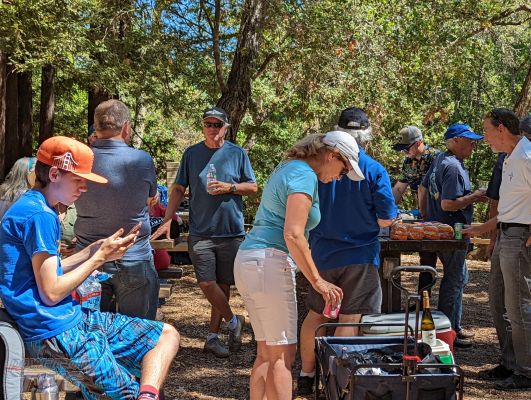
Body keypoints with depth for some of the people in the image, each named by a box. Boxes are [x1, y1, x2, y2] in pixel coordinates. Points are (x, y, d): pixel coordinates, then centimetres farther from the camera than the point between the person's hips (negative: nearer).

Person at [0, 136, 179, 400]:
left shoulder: (29, 208, 15)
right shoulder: (39, 215, -17)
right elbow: (51, 293, -18)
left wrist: (95, 249, 8)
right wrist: (100, 257, -8)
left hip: (72, 318, 10)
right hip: (56, 333, -10)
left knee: (167, 335, 9)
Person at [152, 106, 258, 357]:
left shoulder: (237, 153, 4)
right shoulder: (191, 154, 6)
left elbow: (253, 187, 7)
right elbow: (179, 189, 8)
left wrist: (230, 187, -11)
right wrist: (167, 220, -3)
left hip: (231, 231, 0)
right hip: (200, 232, 0)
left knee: (224, 285, 6)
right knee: (207, 283, -10)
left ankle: (213, 337, 19)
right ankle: (233, 321, 13)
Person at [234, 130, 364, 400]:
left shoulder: (288, 168, 19)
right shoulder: (305, 176, -11)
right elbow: (293, 235, -20)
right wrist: (317, 281, -15)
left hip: (247, 260, 10)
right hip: (270, 263, -10)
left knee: (267, 352, 13)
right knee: (283, 354, -5)